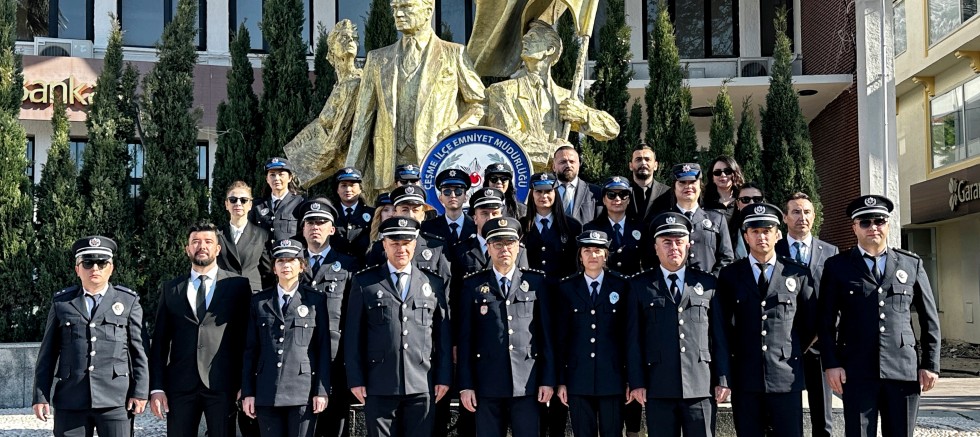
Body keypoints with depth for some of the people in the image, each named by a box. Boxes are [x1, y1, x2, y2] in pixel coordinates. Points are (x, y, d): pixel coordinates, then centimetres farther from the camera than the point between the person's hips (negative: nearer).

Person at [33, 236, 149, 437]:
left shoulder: (128, 302, 8)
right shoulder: (61, 303, 11)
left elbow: (139, 351, 5)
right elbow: (48, 353, 10)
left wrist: (140, 391, -1)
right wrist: (41, 396, 5)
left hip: (116, 400, -1)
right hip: (70, 402, 1)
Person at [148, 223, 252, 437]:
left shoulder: (239, 286, 5)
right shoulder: (170, 289, 13)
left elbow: (249, 338, 3)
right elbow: (159, 342, 10)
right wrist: (156, 387, 2)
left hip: (223, 385, -2)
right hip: (181, 385, 2)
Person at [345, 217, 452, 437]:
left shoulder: (434, 283, 10)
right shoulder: (364, 282, 6)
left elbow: (444, 335, 9)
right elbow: (353, 335, 4)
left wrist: (444, 377, 3)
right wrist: (356, 379, -1)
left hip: (423, 386, 1)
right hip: (379, 386, -1)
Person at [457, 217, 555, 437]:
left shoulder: (536, 282, 7)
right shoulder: (473, 285, 6)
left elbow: (547, 334, 6)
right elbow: (465, 338, 4)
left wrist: (548, 380, 1)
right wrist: (465, 385, 0)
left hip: (527, 384, 0)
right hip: (487, 384, 0)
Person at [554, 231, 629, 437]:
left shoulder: (621, 286, 3)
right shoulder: (567, 288, 5)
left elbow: (629, 334, 3)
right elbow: (560, 337, 5)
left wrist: (631, 379, 0)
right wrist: (561, 381, 0)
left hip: (612, 376, -1)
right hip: (578, 379, 1)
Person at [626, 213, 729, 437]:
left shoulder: (707, 283, 11)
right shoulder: (640, 285, 8)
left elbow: (719, 336, 9)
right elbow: (634, 338, 4)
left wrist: (722, 380, 4)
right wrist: (636, 383, -2)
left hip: (700, 386, 1)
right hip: (658, 387, 0)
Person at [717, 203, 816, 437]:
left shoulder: (798, 274, 5)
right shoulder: (730, 275, 6)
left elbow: (812, 323, 13)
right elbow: (723, 324, 11)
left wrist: (793, 354, 13)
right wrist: (734, 356, 9)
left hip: (786, 375, 0)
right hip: (744, 376, 1)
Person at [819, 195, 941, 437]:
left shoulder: (912, 264, 10)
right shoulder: (837, 266, 5)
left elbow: (930, 320, 12)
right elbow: (826, 321, 3)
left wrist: (930, 364, 6)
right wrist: (831, 364, -5)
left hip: (904, 370, 2)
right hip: (857, 372, -2)